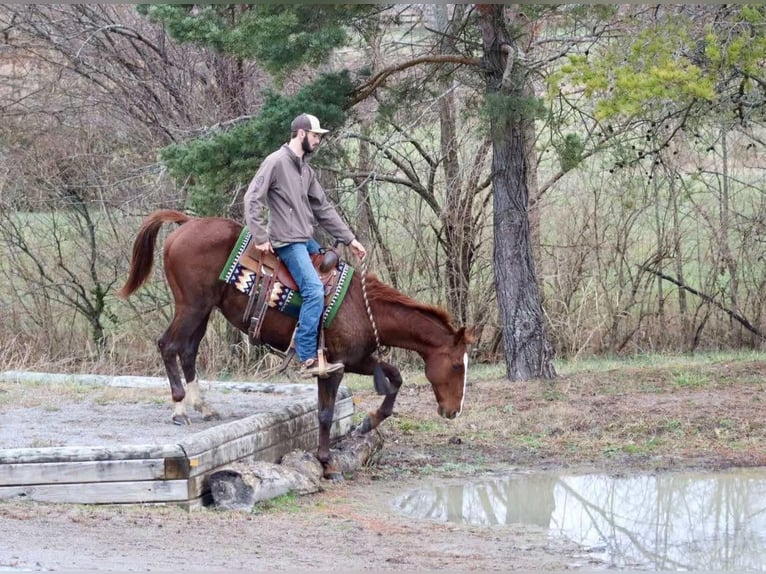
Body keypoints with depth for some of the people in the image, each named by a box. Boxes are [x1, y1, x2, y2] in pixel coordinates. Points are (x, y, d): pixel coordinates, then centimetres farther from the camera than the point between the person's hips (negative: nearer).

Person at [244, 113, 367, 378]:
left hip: (307, 240, 10)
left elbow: (323, 208, 18)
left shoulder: (305, 169, 16)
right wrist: (261, 238, -19)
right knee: (315, 291, -21)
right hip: (288, 241, -10)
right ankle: (308, 360, -20)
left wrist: (350, 239, 14)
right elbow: (252, 199, -14)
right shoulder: (276, 162, -10)